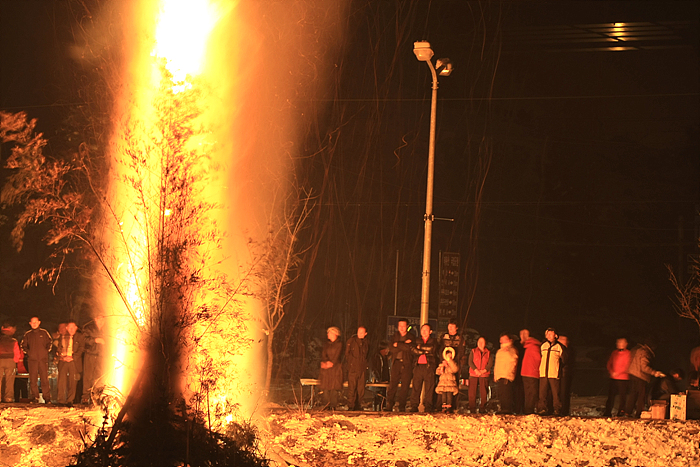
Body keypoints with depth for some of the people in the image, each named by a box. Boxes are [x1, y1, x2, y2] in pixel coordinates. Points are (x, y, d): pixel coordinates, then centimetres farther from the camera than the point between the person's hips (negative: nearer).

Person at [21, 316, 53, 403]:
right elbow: (23, 346, 18)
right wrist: (28, 352, 3)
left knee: (45, 379, -7)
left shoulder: (44, 333, 9)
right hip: (32, 360, 1)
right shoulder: (27, 334, 12)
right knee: (33, 379, -3)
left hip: (43, 359, -1)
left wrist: (46, 351, 3)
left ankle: (47, 397, -4)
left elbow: (49, 343, 16)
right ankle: (34, 397, 3)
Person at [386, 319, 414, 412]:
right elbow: (391, 349, 3)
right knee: (392, 384, -8)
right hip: (396, 363, 1)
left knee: (405, 386, -5)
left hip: (407, 364, -1)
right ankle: (389, 406, -8)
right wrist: (403, 345, -7)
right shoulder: (395, 336, 16)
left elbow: (409, 347, -10)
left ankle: (402, 407, 0)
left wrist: (397, 345, -3)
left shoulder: (411, 337, 9)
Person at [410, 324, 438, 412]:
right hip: (418, 366, 2)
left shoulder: (433, 341, 14)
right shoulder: (417, 340, 19)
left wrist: (420, 347, -2)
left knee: (429, 388, -5)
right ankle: (414, 406, -3)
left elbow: (432, 349, -6)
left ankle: (428, 407, -3)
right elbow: (413, 349, 2)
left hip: (429, 366, -2)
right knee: (416, 386, -5)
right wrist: (425, 351, -6)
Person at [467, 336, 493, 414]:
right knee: (472, 392, -5)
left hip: (484, 375, 0)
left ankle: (482, 409, 1)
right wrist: (476, 370, -11)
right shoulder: (473, 351, 13)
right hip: (473, 374, 0)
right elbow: (470, 362, 3)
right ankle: (472, 409, -2)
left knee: (483, 393, -5)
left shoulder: (488, 352, 13)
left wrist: (484, 370, -11)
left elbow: (490, 364, 4)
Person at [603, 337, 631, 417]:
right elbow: (609, 364, 16)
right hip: (613, 378, 5)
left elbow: (627, 367, -10)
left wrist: (617, 373, -14)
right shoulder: (614, 353, 15)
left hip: (623, 378, -5)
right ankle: (608, 412, 9)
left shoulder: (628, 353, -3)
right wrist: (611, 372, -4)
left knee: (622, 395, -3)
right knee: (611, 395, 4)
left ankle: (621, 412, 5)